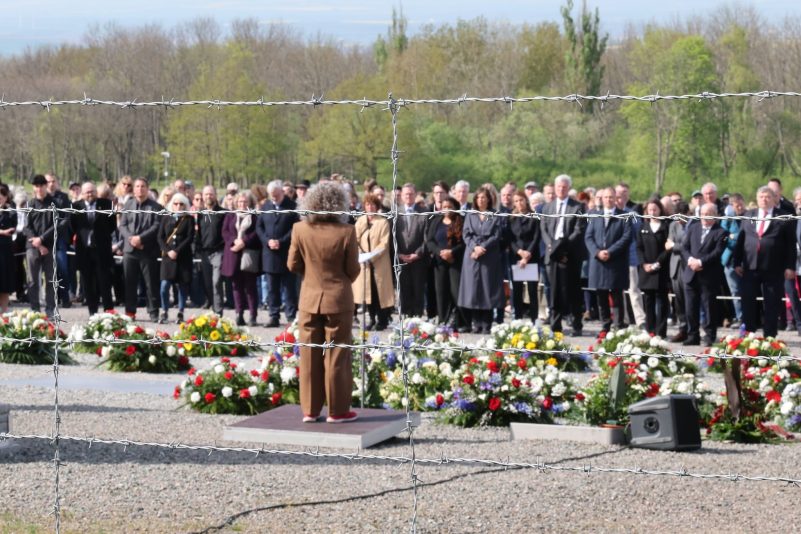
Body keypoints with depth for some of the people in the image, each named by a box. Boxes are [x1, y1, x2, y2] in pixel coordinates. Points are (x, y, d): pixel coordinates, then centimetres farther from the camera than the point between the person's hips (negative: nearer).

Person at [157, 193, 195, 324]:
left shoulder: (189, 219, 4)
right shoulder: (166, 219, 12)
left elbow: (190, 238, -5)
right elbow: (160, 237, 6)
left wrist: (177, 251, -13)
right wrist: (168, 251, -10)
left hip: (183, 257, -1)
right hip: (168, 257, 1)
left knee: (183, 286, 1)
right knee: (164, 285, -8)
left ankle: (180, 313, 8)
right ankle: (164, 313, 1)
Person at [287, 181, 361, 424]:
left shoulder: (300, 230, -8)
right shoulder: (346, 232, -15)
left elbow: (293, 265, 0)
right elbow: (353, 270, -8)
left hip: (309, 299, 3)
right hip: (338, 299, -3)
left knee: (310, 355, 9)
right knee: (336, 356, 4)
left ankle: (310, 409, 13)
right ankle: (338, 410, 8)